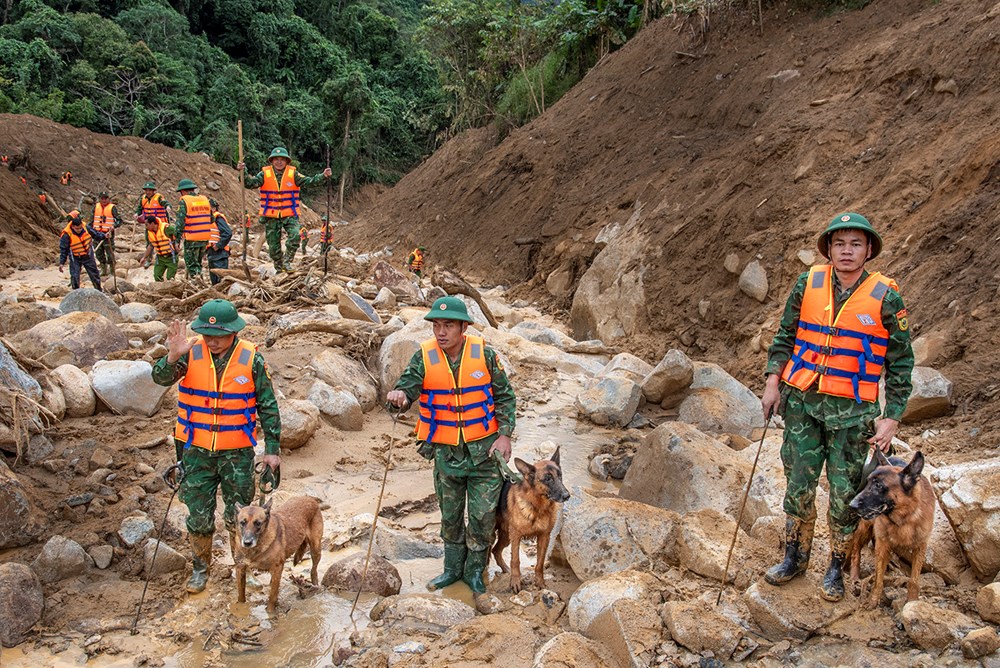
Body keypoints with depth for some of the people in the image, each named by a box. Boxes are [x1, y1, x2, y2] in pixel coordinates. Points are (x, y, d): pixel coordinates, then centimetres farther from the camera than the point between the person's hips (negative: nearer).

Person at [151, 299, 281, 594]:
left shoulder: (251, 359, -10)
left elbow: (268, 407, -3)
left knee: (239, 516, 10)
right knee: (199, 516, 11)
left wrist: (272, 448, -3)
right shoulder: (192, 352, -8)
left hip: (237, 453, -1)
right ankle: (201, 567, 32)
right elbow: (160, 378, -21)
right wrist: (173, 357, -42)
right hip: (197, 451, 1)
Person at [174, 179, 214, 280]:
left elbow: (180, 221, -14)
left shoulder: (184, 201, -8)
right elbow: (211, 219, 14)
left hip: (192, 240, -6)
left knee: (192, 265, 3)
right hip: (205, 239, 6)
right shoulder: (205, 200, 10)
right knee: (198, 264, 20)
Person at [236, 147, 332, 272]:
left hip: (289, 215, -1)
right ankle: (279, 268, 24)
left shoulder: (293, 174, 0)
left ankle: (287, 261, -6)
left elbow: (308, 181, -8)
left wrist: (323, 176, -22)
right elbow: (250, 183, -9)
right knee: (273, 244, 7)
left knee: (295, 236, -24)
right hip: (271, 216, 1)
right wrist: (243, 172, -27)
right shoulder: (265, 174, -1)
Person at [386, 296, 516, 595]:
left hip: (484, 450, -2)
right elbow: (408, 386, -18)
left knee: (482, 515, 3)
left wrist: (504, 435, -9)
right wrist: (399, 395, -42)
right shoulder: (425, 357, -9)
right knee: (450, 515, 16)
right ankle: (453, 568, 35)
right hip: (445, 452, 2)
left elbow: (504, 396, -2)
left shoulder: (484, 354, -10)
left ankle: (475, 571, 23)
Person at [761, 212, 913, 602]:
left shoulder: (885, 298, -6)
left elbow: (900, 363, -1)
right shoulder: (808, 284, 0)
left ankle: (836, 568, 24)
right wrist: (773, 382, 0)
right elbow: (785, 336, 11)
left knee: (845, 493, 6)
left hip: (852, 410, -2)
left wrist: (891, 418, -6)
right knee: (798, 485, 9)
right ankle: (795, 557, 28)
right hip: (802, 401, 2)